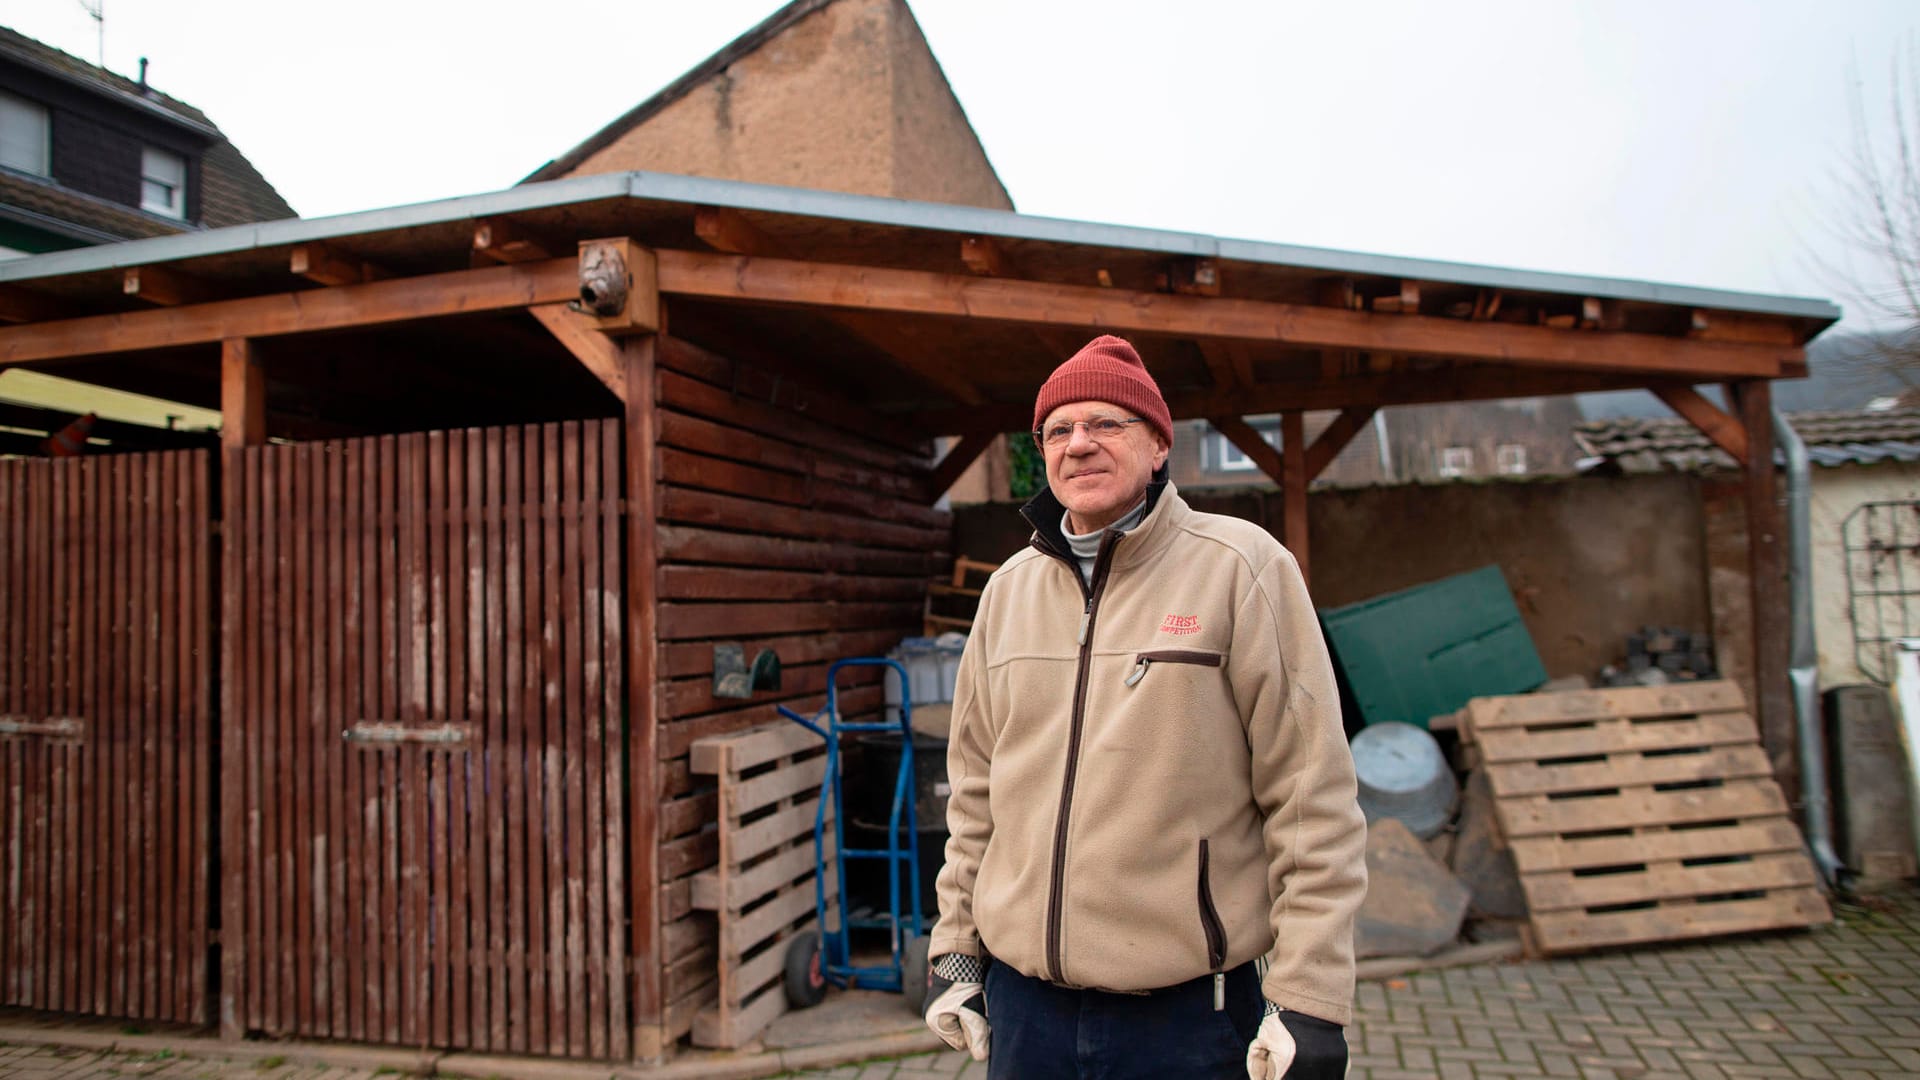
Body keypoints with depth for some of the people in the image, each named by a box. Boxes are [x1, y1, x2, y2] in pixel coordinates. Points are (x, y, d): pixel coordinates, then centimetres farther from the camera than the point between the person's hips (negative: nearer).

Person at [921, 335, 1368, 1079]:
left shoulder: (1241, 566, -8)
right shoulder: (1009, 587, 6)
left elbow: (1313, 800, -9)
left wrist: (1309, 999, -11)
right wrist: (954, 948, 12)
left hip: (1189, 1015, -4)